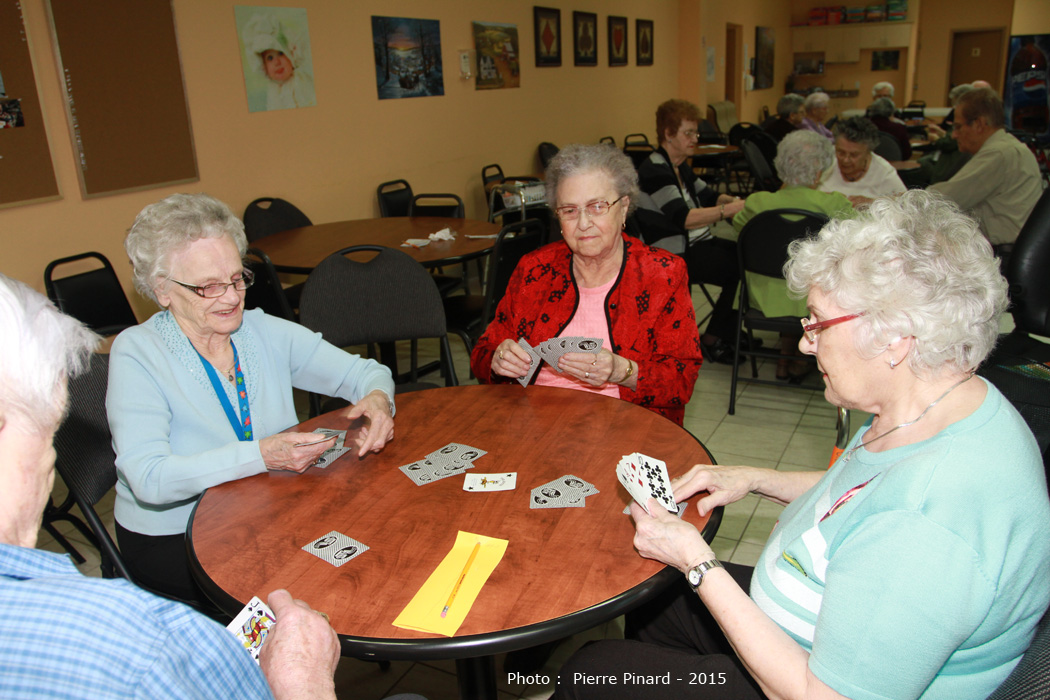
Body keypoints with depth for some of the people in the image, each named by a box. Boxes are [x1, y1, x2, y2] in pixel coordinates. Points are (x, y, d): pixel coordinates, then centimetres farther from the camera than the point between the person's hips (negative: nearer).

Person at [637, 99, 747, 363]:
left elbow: (707, 195, 21)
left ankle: (729, 331, 2)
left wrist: (734, 200, 0)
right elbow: (683, 218, -27)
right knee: (741, 268, -23)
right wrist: (730, 209, -30)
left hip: (698, 244, 10)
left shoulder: (679, 166, 16)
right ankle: (712, 340, -6)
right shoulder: (654, 170, -15)